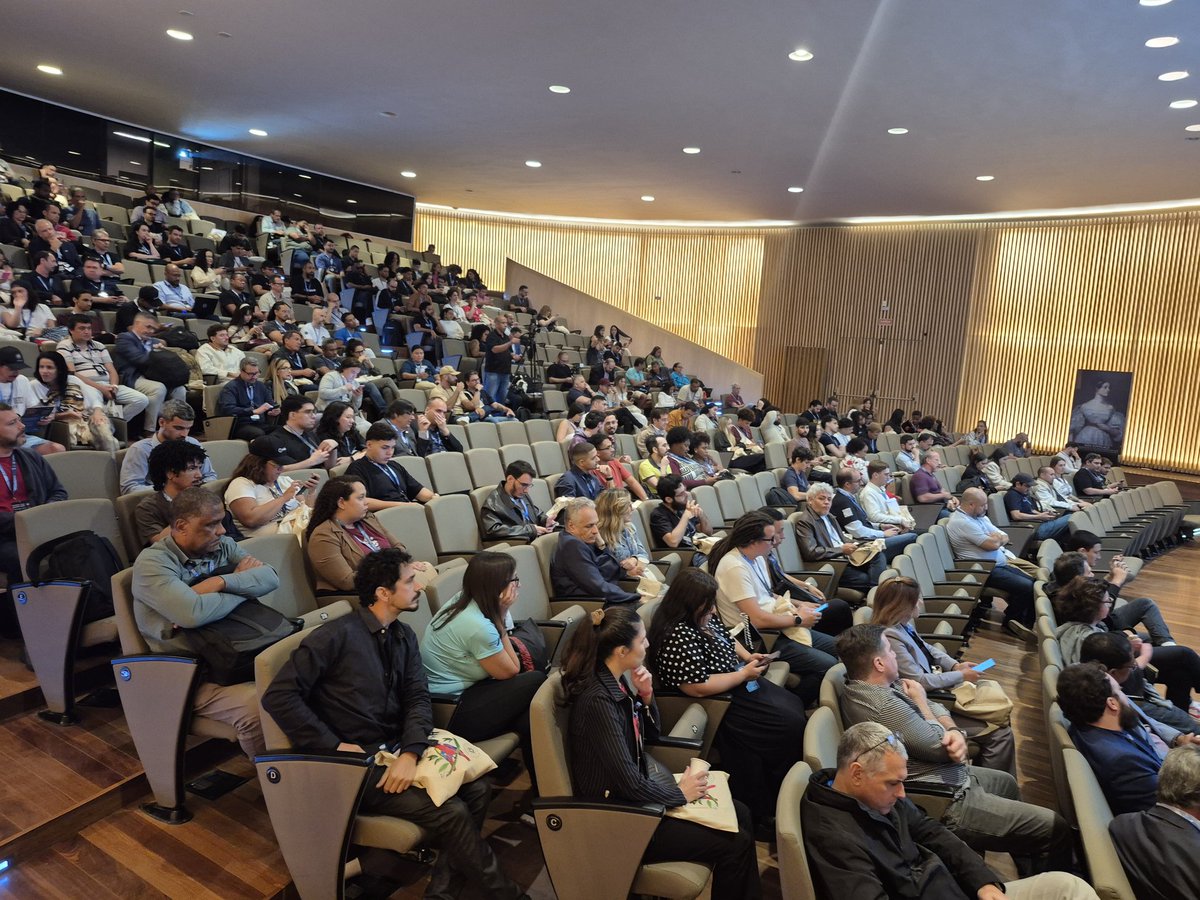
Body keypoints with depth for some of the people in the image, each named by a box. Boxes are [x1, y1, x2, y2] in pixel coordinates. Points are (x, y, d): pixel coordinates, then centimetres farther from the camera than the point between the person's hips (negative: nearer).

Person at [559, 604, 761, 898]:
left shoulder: (617, 681, -2)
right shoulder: (598, 700, -29)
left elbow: (651, 736, 11)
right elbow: (629, 784, -28)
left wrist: (646, 695, -7)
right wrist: (680, 793, -11)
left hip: (637, 791, 9)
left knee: (739, 815, 9)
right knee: (735, 844, -8)